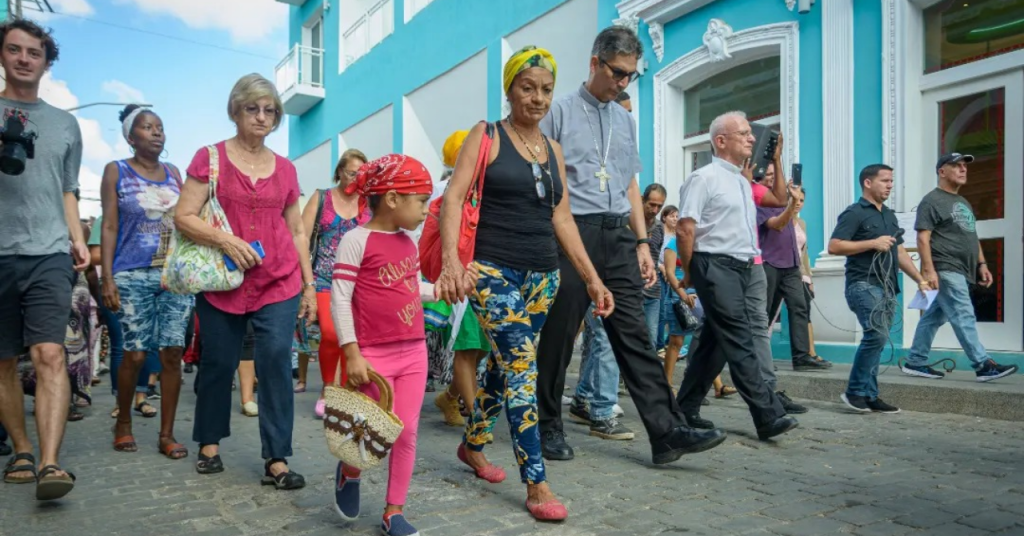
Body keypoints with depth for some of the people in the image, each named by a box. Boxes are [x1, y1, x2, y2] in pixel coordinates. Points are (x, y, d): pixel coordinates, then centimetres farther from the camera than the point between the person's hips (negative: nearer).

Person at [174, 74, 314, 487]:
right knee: (218, 363, 10)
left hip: (280, 282, 1)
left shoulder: (285, 169, 10)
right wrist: (225, 241, -20)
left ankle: (277, 460, 0)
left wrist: (309, 284, 9)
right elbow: (183, 217, -4)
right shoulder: (210, 157, 2)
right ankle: (209, 442, 33)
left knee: (277, 362, -7)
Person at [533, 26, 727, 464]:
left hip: (617, 235, 5)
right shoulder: (560, 112, 2)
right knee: (558, 337, 3)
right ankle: (549, 426, 17)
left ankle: (666, 431, 2)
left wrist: (642, 243, 13)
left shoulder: (625, 120, 18)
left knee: (634, 335, 2)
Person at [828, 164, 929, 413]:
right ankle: (855, 391, -6)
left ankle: (869, 396, 11)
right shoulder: (854, 213, -5)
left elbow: (899, 251, 23)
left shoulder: (889, 215, 20)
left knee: (876, 339, 6)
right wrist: (872, 243, -15)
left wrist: (920, 279, 16)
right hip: (864, 285, -8)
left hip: (887, 288, 8)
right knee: (877, 336, -18)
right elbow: (834, 246, -14)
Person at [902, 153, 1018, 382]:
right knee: (964, 317, -9)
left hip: (960, 271, 9)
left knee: (934, 317, 9)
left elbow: (972, 238, 27)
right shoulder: (932, 201, -6)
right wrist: (928, 270, -22)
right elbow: (923, 238, -14)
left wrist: (982, 264, 18)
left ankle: (915, 362, 14)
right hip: (945, 270, -9)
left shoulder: (964, 203, 24)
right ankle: (984, 365, -8)